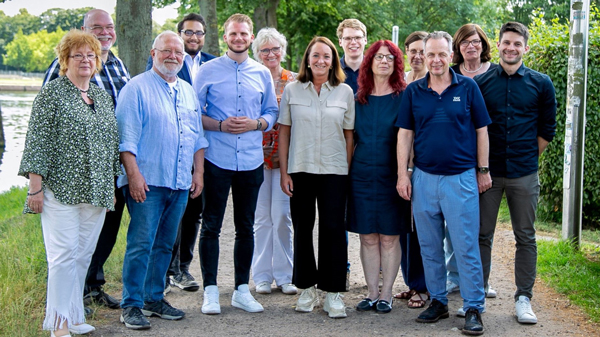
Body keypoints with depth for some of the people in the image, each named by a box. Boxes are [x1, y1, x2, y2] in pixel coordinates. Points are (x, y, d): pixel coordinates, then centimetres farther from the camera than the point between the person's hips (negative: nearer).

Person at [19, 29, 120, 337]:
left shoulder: (103, 97, 16)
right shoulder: (51, 94, -3)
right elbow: (37, 142, -7)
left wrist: (111, 187, 19)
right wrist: (36, 186, -13)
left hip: (96, 193, 6)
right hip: (61, 190, -6)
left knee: (84, 255, 9)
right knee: (64, 255, -8)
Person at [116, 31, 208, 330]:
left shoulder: (188, 92, 18)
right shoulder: (137, 88, -3)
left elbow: (198, 136, 21)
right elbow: (126, 136, -9)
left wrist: (198, 172, 12)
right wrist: (133, 174, -16)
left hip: (181, 183, 6)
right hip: (147, 182, -6)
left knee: (164, 245, 12)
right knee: (141, 244, -7)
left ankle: (154, 298, 22)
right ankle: (131, 305, 0)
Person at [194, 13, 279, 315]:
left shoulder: (262, 73, 9)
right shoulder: (208, 70, 2)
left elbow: (272, 112, 13)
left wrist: (256, 124, -8)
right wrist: (220, 125, -14)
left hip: (251, 161, 3)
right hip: (216, 160, -3)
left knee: (246, 227, 9)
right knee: (211, 225, 0)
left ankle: (242, 290, 18)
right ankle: (210, 291, 8)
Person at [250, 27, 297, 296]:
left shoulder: (295, 82, 6)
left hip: (286, 155, 0)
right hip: (257, 154, 0)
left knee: (282, 215, -3)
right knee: (262, 216, 3)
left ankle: (284, 275, 8)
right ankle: (262, 276, 12)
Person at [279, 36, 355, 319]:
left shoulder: (345, 92, 5)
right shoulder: (292, 90, 4)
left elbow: (349, 135, 6)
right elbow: (284, 132, 5)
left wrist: (348, 172, 0)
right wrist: (284, 172, 0)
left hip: (334, 171, -1)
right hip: (300, 169, 1)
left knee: (333, 229, -3)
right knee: (302, 228, 6)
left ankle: (333, 293, 5)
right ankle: (307, 287, 19)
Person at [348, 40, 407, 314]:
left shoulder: (403, 97, 0)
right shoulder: (359, 99, 10)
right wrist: (348, 171, 11)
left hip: (390, 176, -3)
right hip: (361, 175, 3)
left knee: (389, 238, 2)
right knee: (368, 237, 6)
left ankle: (386, 294, 11)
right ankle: (372, 292, 15)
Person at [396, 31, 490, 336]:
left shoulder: (468, 87, 1)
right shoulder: (413, 91, 6)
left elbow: (481, 130, 5)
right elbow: (405, 134, 7)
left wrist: (483, 170, 3)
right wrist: (402, 175, 1)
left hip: (461, 177, -3)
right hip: (423, 178, 3)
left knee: (466, 246, -3)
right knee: (429, 247, 10)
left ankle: (473, 308, 4)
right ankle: (438, 301, 22)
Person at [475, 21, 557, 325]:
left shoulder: (540, 84, 3)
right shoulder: (480, 83, 2)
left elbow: (547, 129, 9)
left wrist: (528, 157, 7)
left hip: (524, 174, 0)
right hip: (487, 171, 0)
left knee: (526, 238, 6)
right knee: (482, 235, 5)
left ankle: (523, 299, 15)